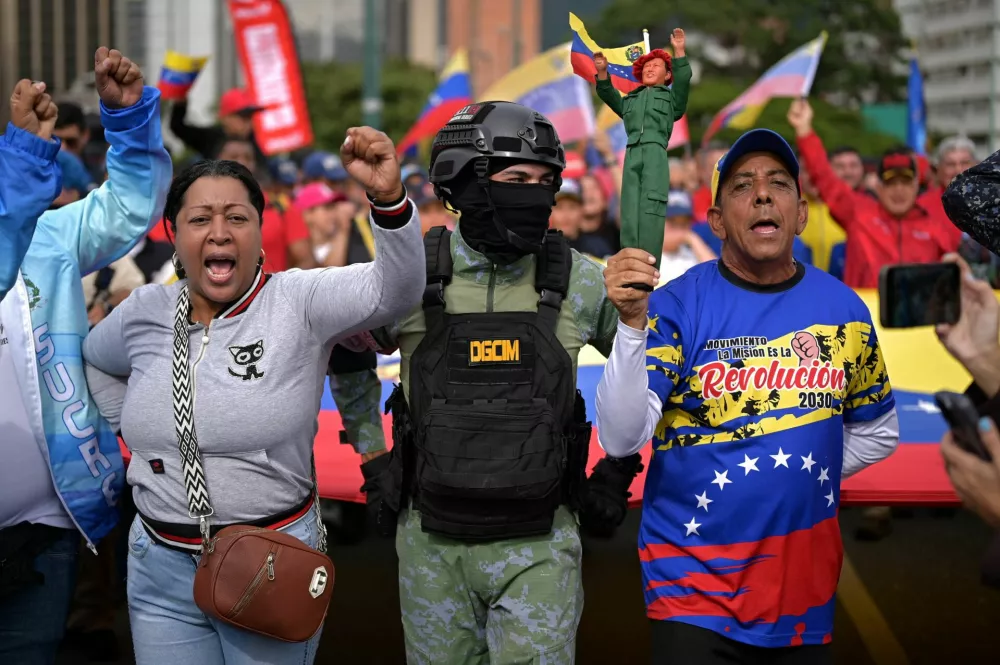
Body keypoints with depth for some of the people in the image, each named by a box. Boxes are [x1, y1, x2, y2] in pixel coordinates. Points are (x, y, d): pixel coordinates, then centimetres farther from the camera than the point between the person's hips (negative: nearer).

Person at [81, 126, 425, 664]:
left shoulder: (296, 302, -10)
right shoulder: (145, 311, 2)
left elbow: (394, 289, -27)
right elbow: (94, 360, 24)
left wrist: (388, 196, -42)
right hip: (161, 566, 3)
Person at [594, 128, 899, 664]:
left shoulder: (844, 309, 1)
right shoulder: (676, 306, -10)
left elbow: (876, 432, 16)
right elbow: (620, 440, -20)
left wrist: (800, 475, 5)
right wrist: (632, 323, -31)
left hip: (806, 595, 4)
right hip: (695, 589, -4)